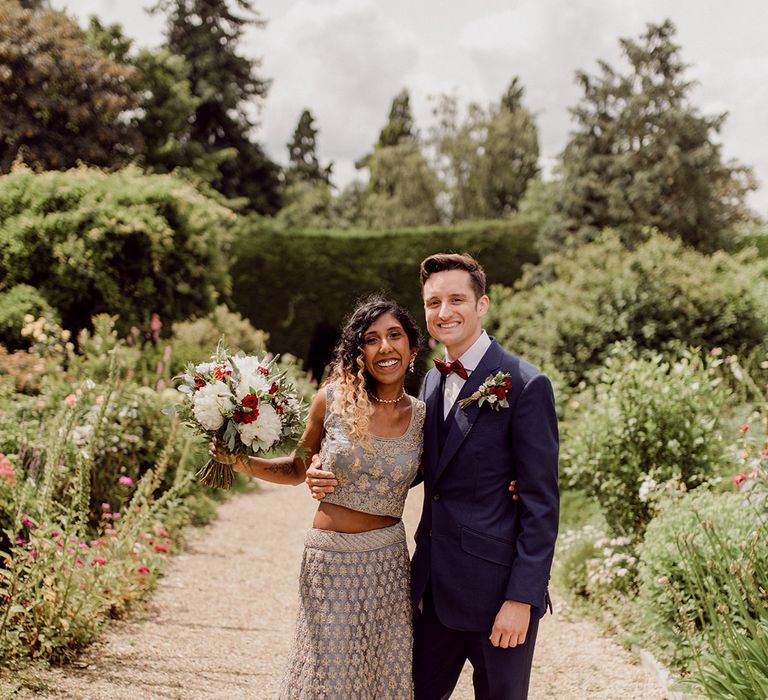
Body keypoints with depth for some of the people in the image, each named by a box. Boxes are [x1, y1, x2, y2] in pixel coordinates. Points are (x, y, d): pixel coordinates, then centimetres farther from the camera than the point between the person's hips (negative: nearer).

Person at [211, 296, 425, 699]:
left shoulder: (423, 418, -2)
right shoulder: (332, 400, -5)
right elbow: (298, 469, 7)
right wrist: (244, 464, -7)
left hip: (387, 561, 1)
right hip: (329, 559, -1)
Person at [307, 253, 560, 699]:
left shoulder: (526, 386, -13)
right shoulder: (433, 381, 9)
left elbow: (542, 504, -14)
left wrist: (522, 598, -17)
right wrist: (334, 475, -1)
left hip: (496, 589, -7)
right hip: (435, 586, 7)